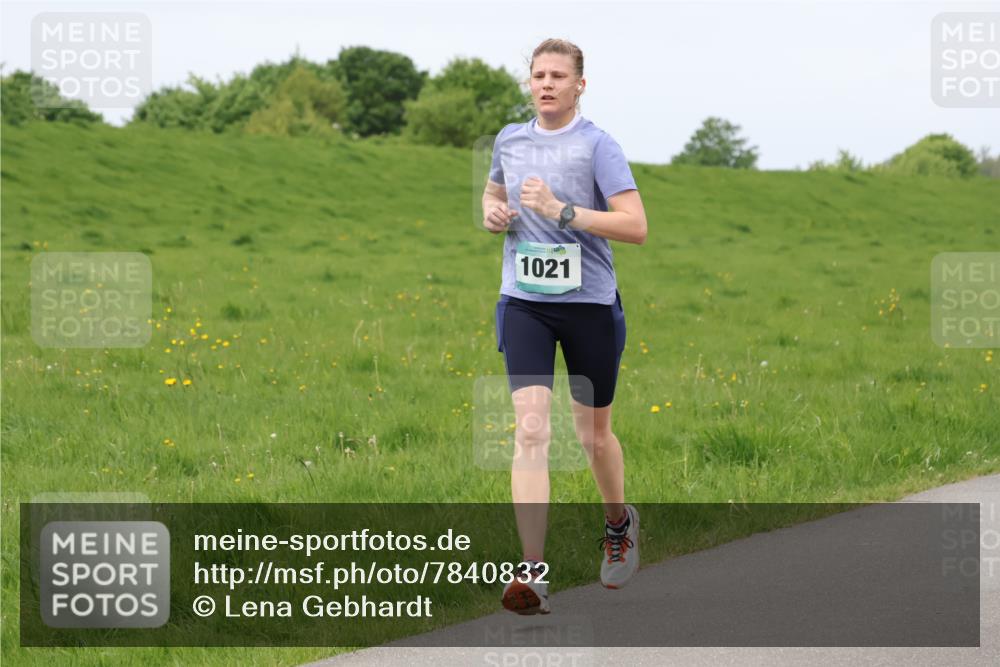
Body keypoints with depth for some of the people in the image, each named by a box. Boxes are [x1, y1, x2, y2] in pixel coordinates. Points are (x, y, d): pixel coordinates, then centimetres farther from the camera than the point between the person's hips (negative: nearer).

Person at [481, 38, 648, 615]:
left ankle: (619, 522, 44)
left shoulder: (598, 145, -8)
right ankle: (534, 574, -20)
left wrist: (561, 210, -23)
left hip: (590, 302, -2)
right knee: (531, 427, -14)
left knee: (594, 433, 12)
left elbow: (636, 226, -17)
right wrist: (493, 214, 5)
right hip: (524, 302, 2)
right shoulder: (509, 140, 8)